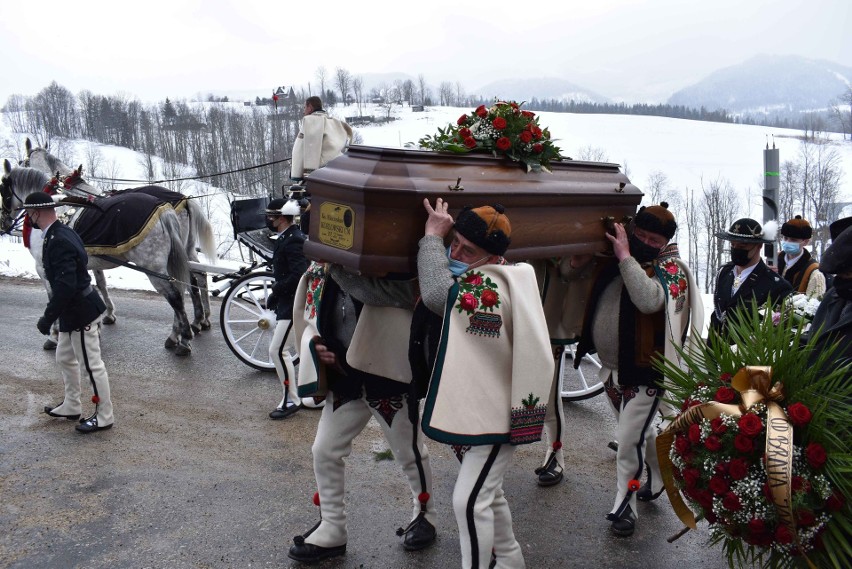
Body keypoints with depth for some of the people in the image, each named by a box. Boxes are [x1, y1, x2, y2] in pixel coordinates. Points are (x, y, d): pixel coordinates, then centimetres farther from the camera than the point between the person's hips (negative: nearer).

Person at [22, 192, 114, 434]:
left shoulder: (58, 241, -25)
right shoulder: (64, 232, 6)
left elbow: (65, 286, -30)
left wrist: (48, 317, -22)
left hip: (80, 312, -11)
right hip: (75, 310, 11)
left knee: (92, 365, 1)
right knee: (65, 359, 23)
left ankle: (104, 416, 13)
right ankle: (71, 406, 37)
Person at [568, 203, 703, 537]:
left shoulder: (670, 269, -14)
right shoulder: (611, 260, 3)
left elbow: (649, 300, -35)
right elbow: (577, 275, 18)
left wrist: (626, 256, -32)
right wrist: (578, 263, -6)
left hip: (644, 373, -6)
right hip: (610, 367, 7)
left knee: (629, 440, -3)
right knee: (641, 430, 24)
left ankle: (624, 506, 16)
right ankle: (659, 480, 47)